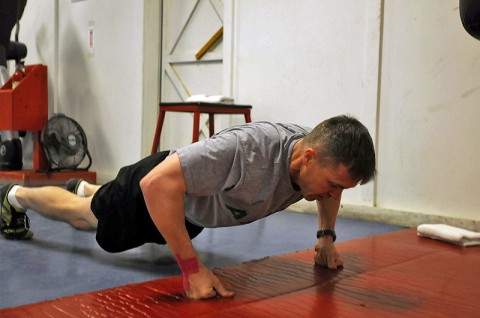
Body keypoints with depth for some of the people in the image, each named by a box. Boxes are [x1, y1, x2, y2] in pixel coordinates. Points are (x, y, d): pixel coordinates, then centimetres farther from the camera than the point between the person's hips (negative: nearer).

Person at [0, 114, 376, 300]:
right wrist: (192, 268, -47)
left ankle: (84, 188, 69)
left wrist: (327, 235, -9)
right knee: (89, 215, 23)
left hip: (194, 206, 7)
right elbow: (156, 184, -49)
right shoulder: (248, 150, -49)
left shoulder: (321, 158, -25)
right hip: (159, 186, -6)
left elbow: (332, 187, 3)